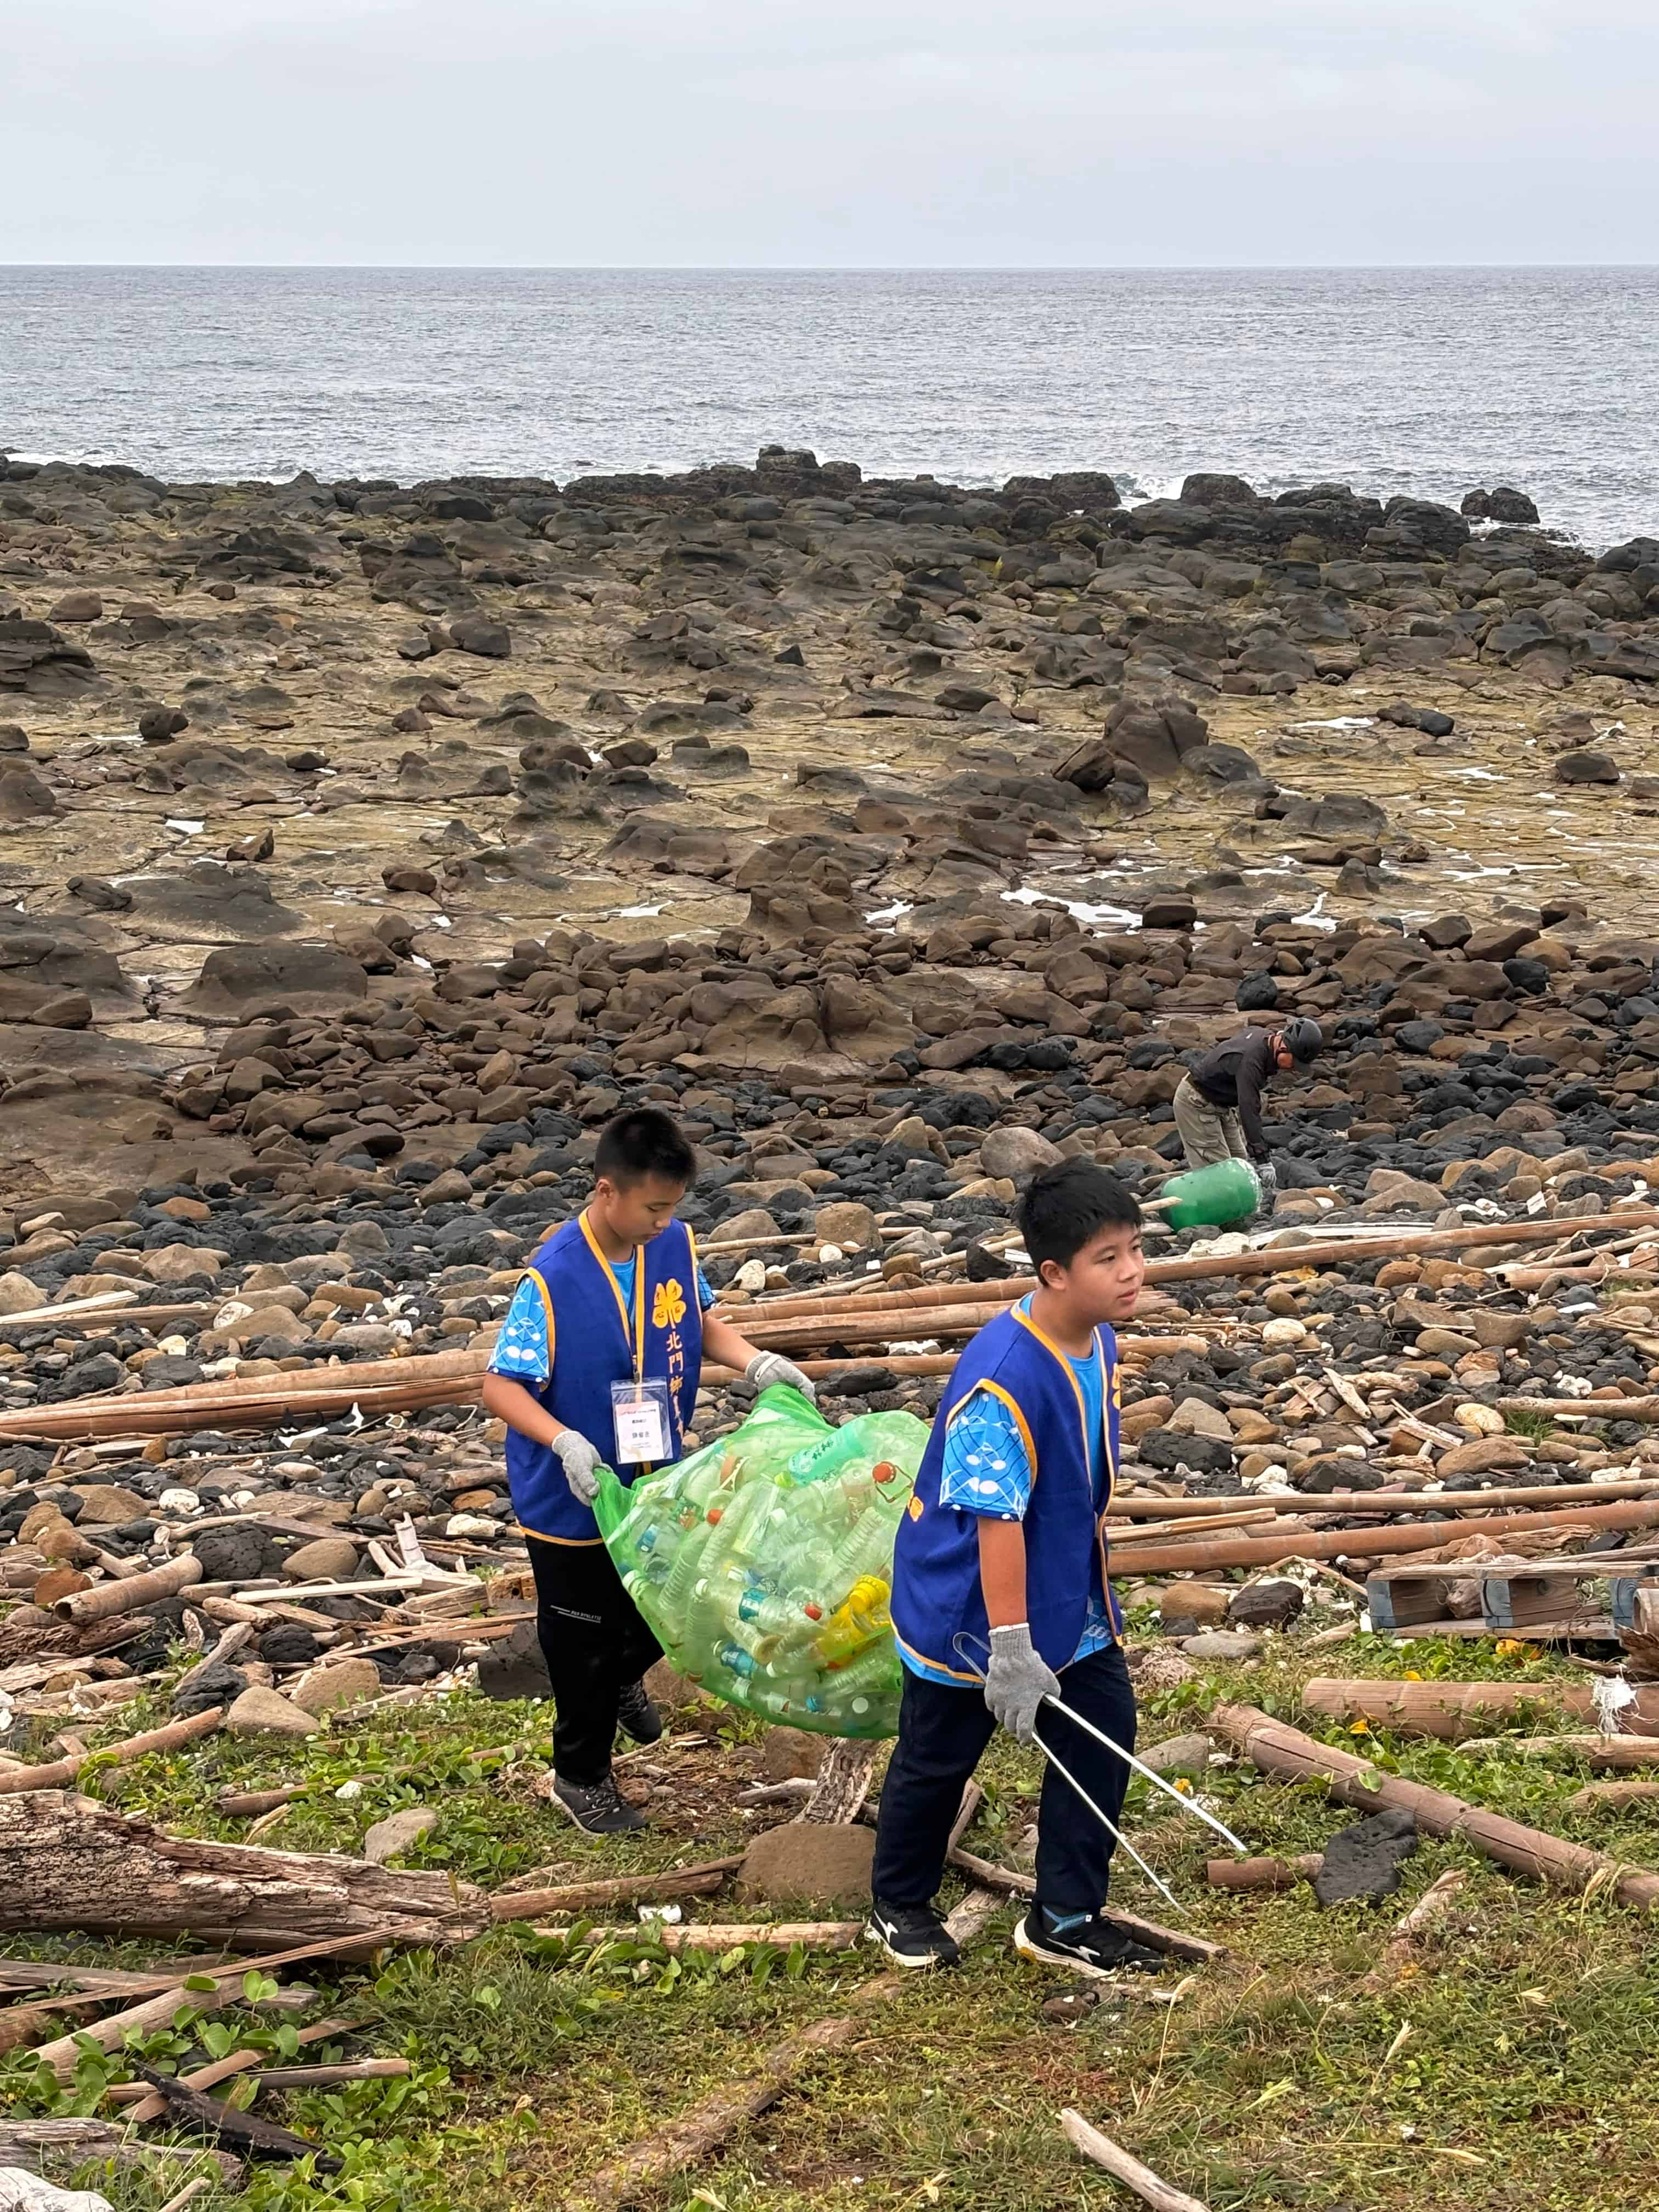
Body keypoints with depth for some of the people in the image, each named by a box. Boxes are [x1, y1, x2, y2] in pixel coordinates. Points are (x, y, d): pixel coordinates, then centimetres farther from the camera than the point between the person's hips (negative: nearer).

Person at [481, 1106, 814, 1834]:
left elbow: (701, 1320, 9)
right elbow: (500, 1385, -24)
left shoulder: (673, 1244, -9)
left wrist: (755, 1363, -9)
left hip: (656, 1483, 6)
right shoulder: (553, 1279, -27)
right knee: (584, 1643, 12)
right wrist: (564, 1440, -39)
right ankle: (582, 1775, 35)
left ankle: (621, 1677, 56)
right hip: (575, 1501, -6)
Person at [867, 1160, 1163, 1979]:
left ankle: (1064, 1920, 19)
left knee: (1103, 1729, 5)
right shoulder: (1003, 1381, -33)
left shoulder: (1097, 1342, -5)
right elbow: (995, 1520, -31)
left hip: (1069, 1601, 8)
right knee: (938, 1758, 12)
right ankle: (899, 1910, 35)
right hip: (967, 1611, -7)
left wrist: (1089, 1579, 21)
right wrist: (1011, 1649, -28)